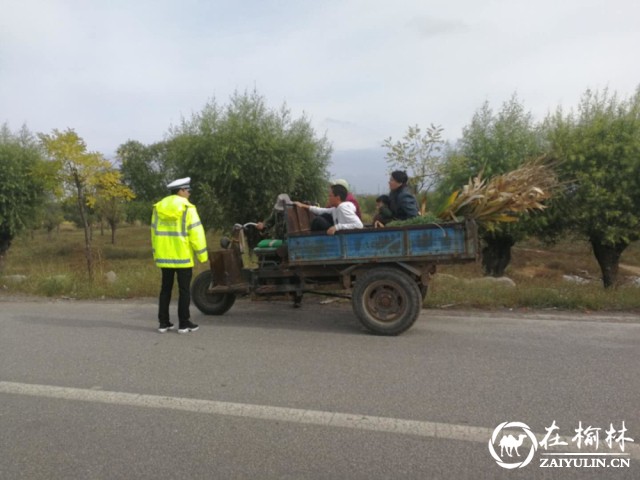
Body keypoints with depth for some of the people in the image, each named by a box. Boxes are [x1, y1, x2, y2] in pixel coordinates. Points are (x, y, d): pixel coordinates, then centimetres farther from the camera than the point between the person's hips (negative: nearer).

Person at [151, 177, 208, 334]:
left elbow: (154, 232, 11)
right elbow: (196, 233, -14)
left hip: (165, 256, 5)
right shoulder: (187, 208, -10)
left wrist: (156, 253, 18)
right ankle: (183, 324, 5)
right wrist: (202, 255, -8)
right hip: (183, 256, -5)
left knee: (165, 289, 13)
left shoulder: (158, 208, 7)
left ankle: (163, 323, 15)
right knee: (184, 290, 3)